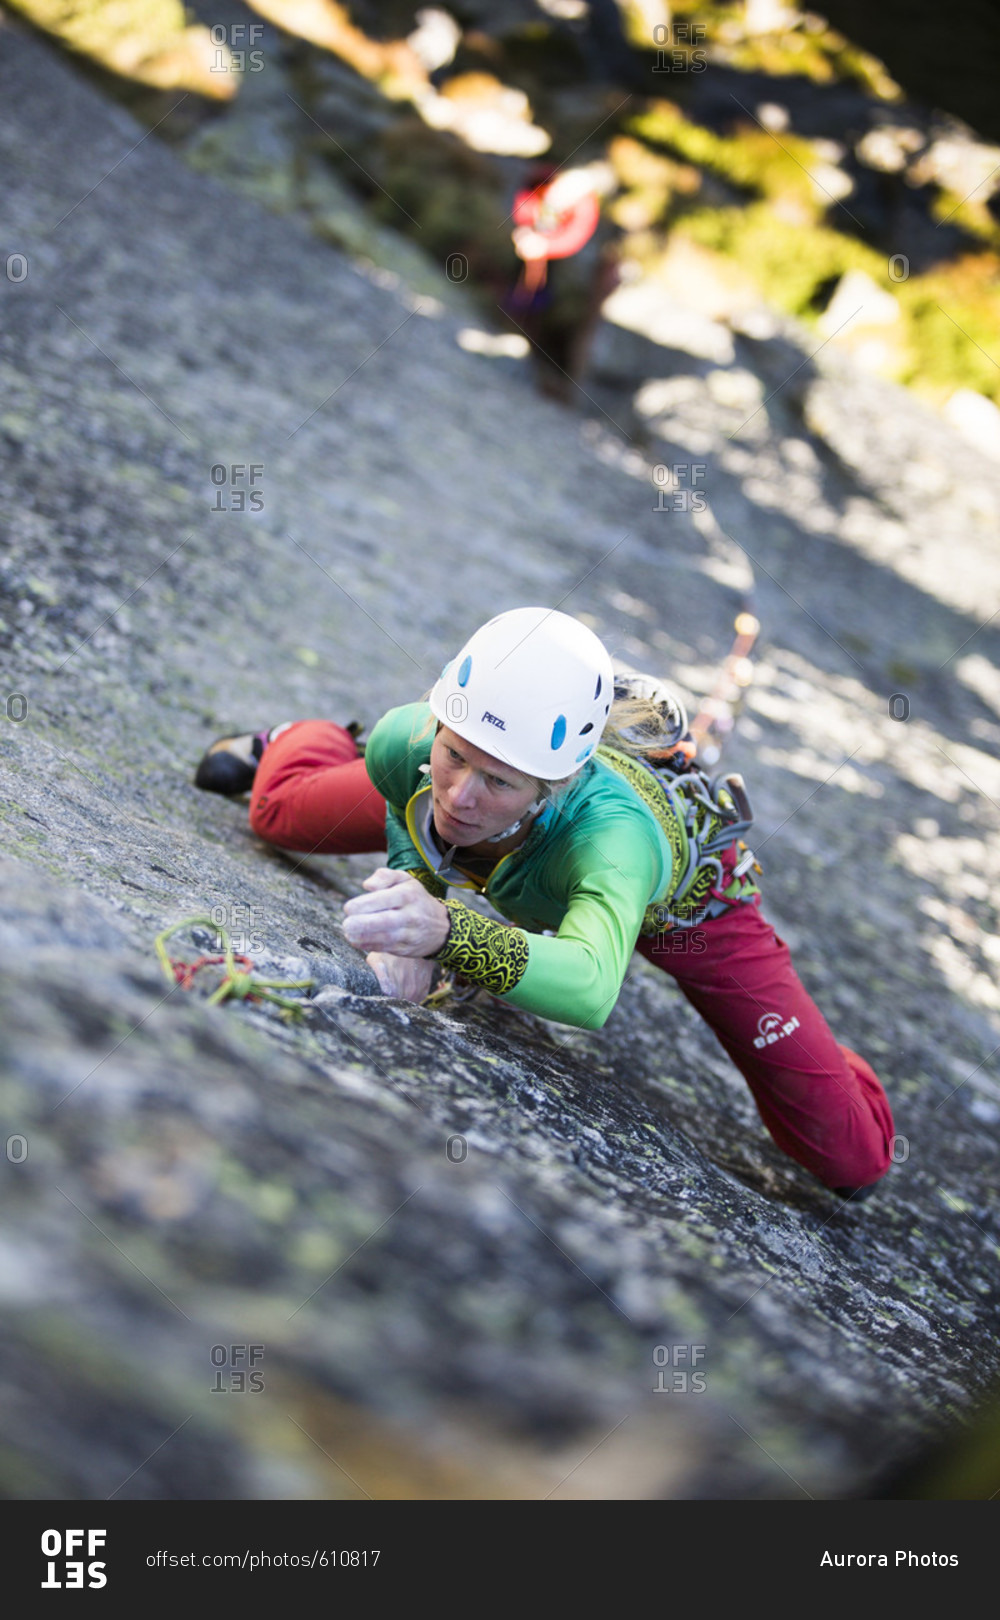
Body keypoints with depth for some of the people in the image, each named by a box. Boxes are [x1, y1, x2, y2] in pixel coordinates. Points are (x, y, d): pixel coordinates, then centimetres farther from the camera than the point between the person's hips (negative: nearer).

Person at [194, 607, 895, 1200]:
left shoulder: (608, 822, -50)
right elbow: (409, 827, -13)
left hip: (676, 900, -3)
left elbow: (591, 989, -66)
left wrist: (446, 931, -80)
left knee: (851, 1160, -5)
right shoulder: (406, 744, -38)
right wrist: (407, 936, -32)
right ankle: (296, 742, 53)